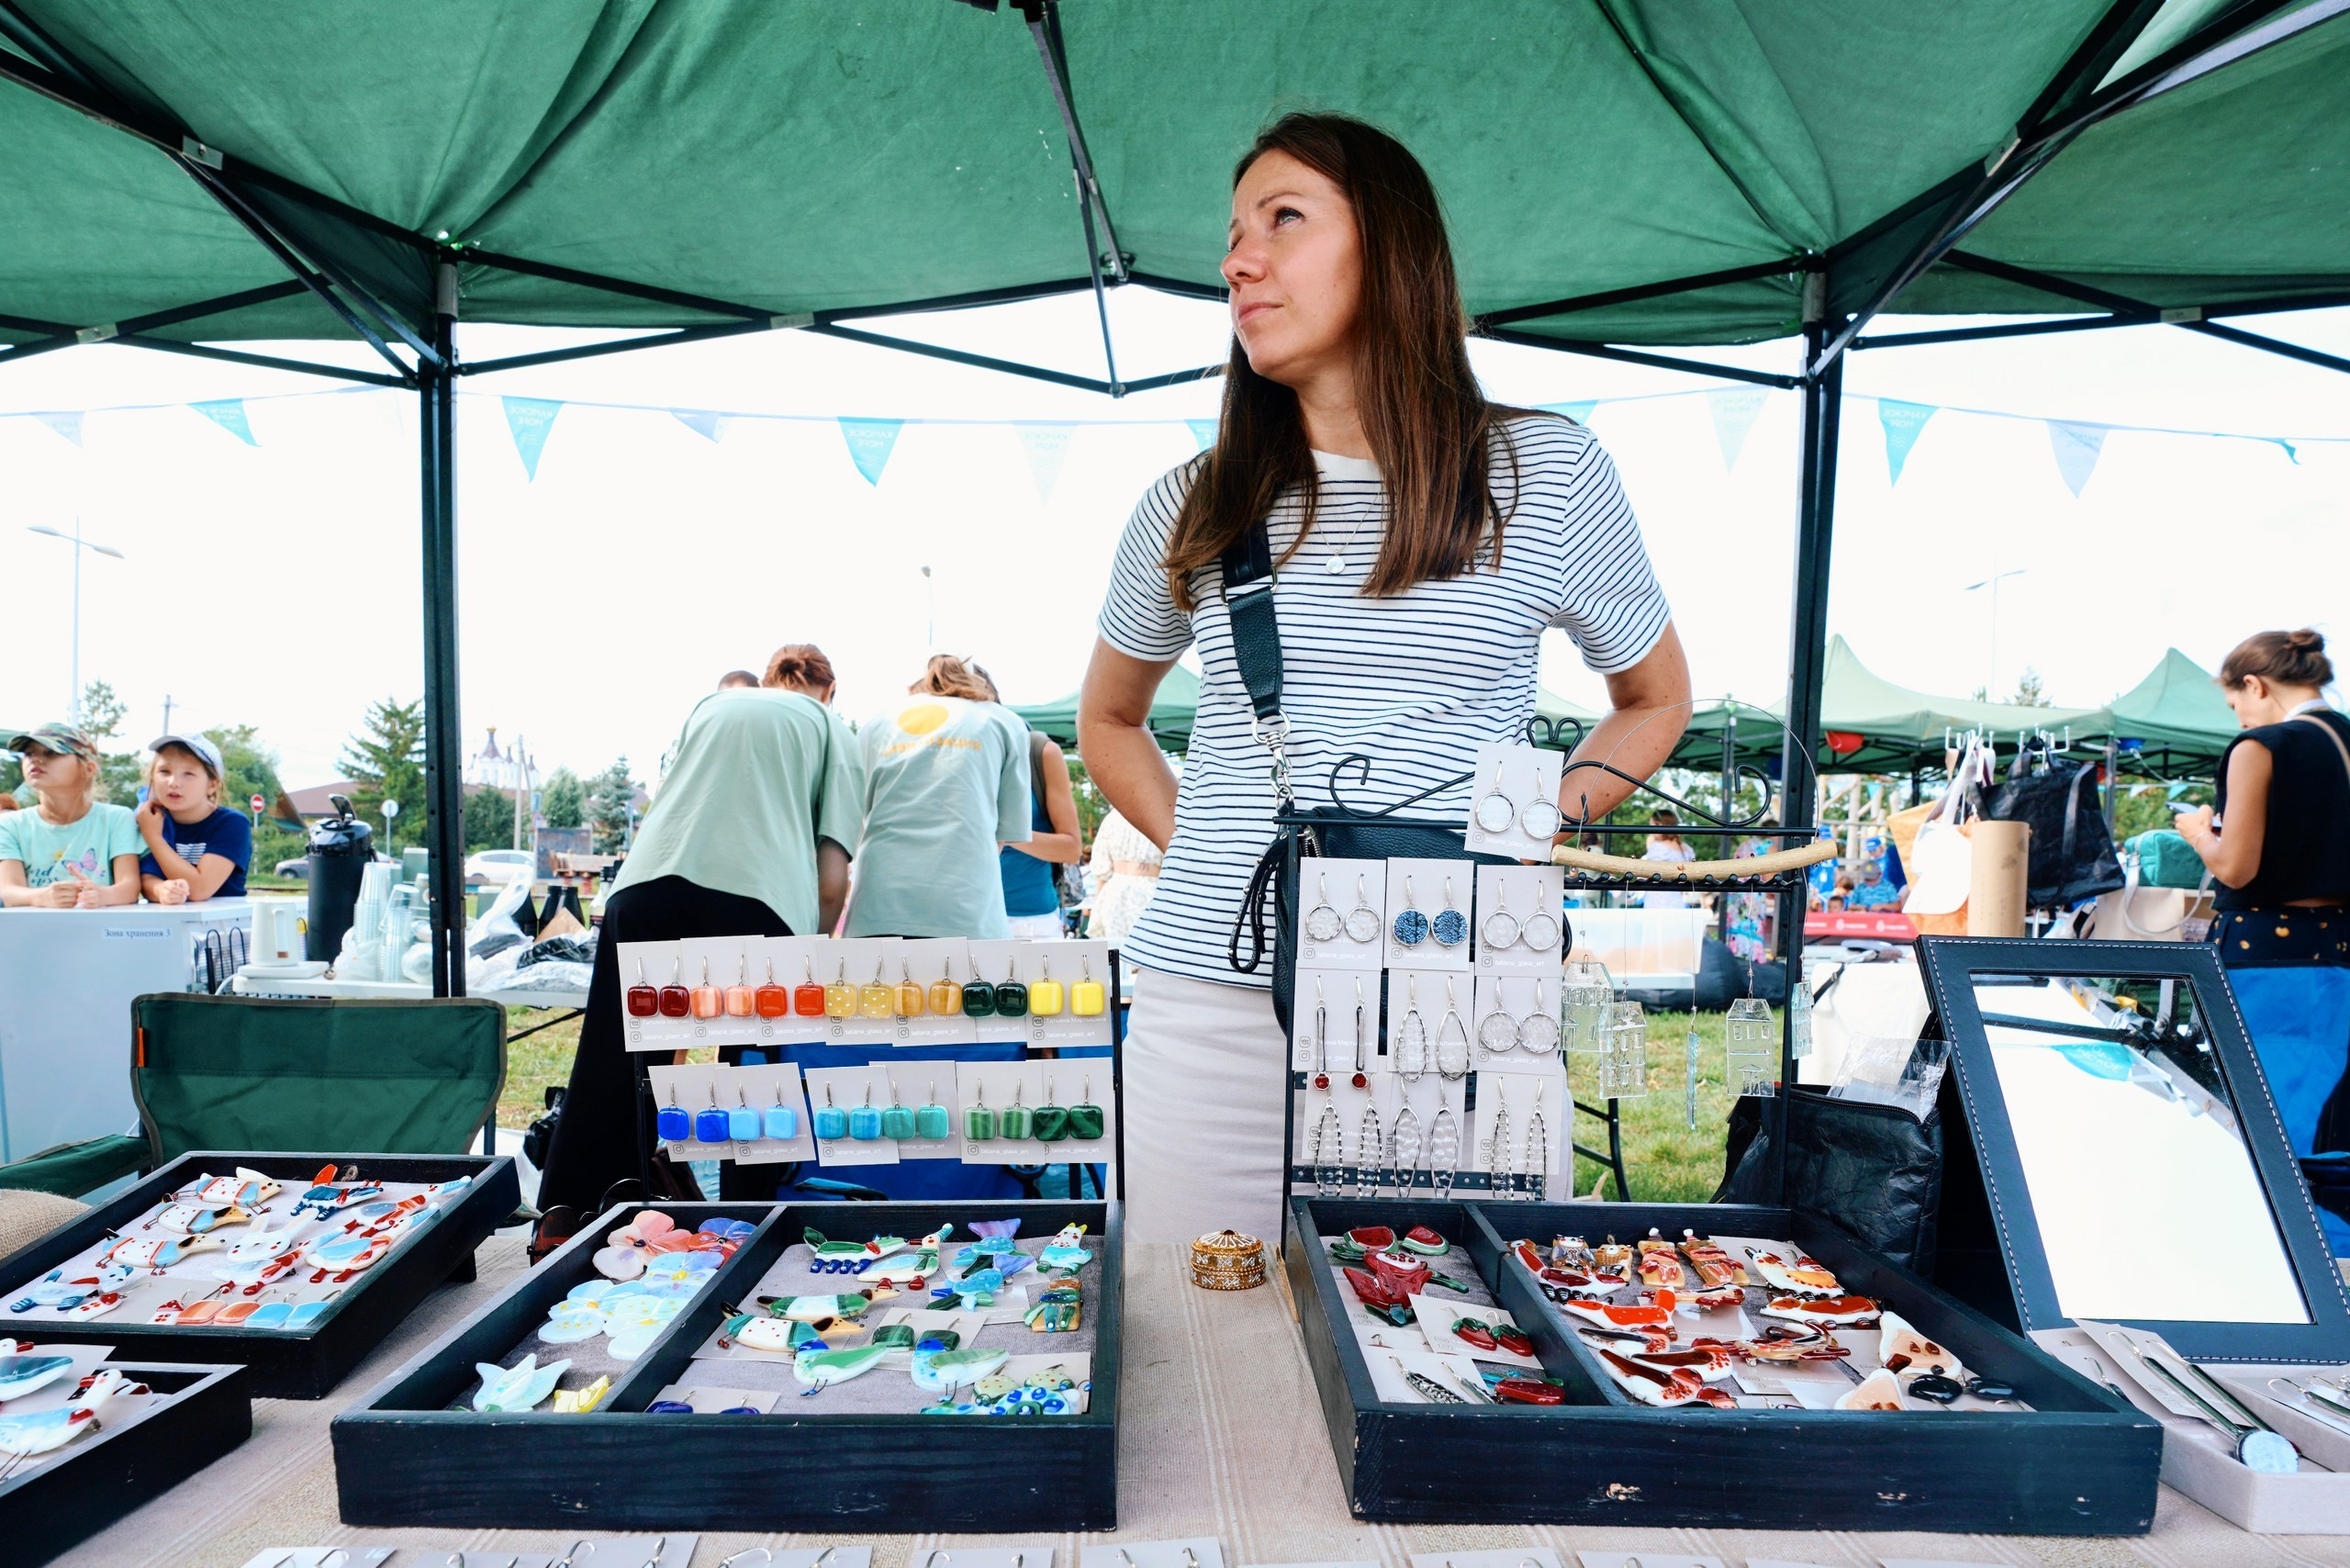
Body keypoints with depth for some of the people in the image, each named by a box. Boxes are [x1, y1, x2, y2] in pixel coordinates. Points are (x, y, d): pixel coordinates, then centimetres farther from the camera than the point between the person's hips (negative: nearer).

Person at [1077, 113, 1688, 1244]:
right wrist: (1191, 844, 5)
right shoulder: (1194, 506, 8)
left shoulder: (1546, 474, 4)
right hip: (1213, 1010, 2)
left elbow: (1654, 698, 16)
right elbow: (1107, 719, 22)